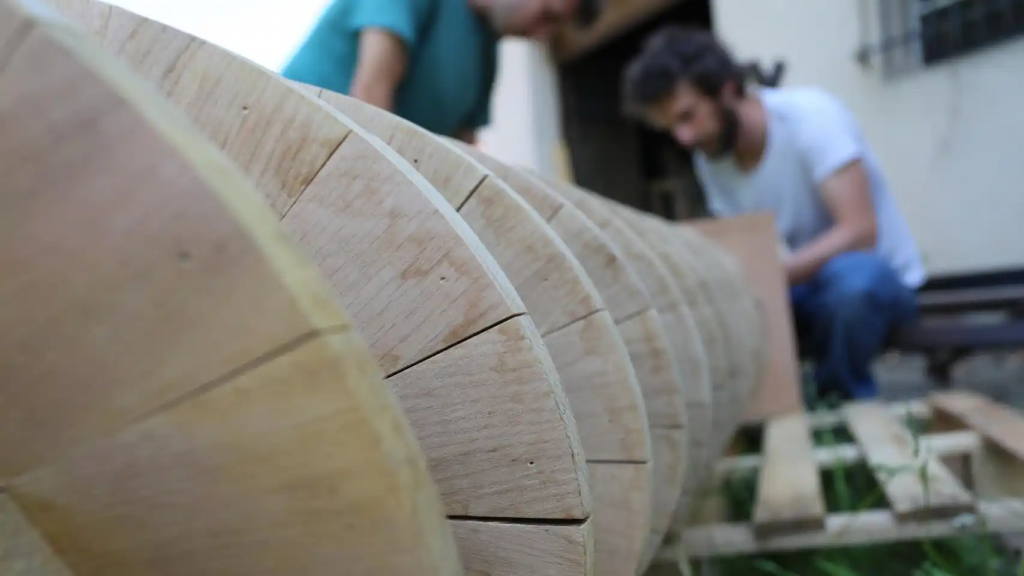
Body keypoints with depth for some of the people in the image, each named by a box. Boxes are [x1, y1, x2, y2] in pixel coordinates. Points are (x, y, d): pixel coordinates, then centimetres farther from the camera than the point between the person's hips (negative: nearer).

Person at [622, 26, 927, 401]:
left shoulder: (809, 115, -21)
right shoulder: (708, 159, -3)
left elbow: (860, 231, -29)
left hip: (877, 280, -4)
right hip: (801, 288, 5)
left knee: (851, 277, -39)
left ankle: (846, 402, -13)